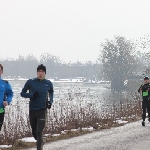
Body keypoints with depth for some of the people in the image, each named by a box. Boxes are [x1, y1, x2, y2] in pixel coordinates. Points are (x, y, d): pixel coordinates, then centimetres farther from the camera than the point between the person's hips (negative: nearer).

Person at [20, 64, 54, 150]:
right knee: (34, 133, 13)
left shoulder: (48, 83, 2)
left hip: (42, 111, -1)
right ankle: (41, 143, 43)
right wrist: (31, 95, -15)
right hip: (32, 110, 2)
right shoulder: (30, 82, -3)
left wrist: (50, 101, 4)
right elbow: (22, 93, 3)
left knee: (39, 132, -12)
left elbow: (51, 93, 22)